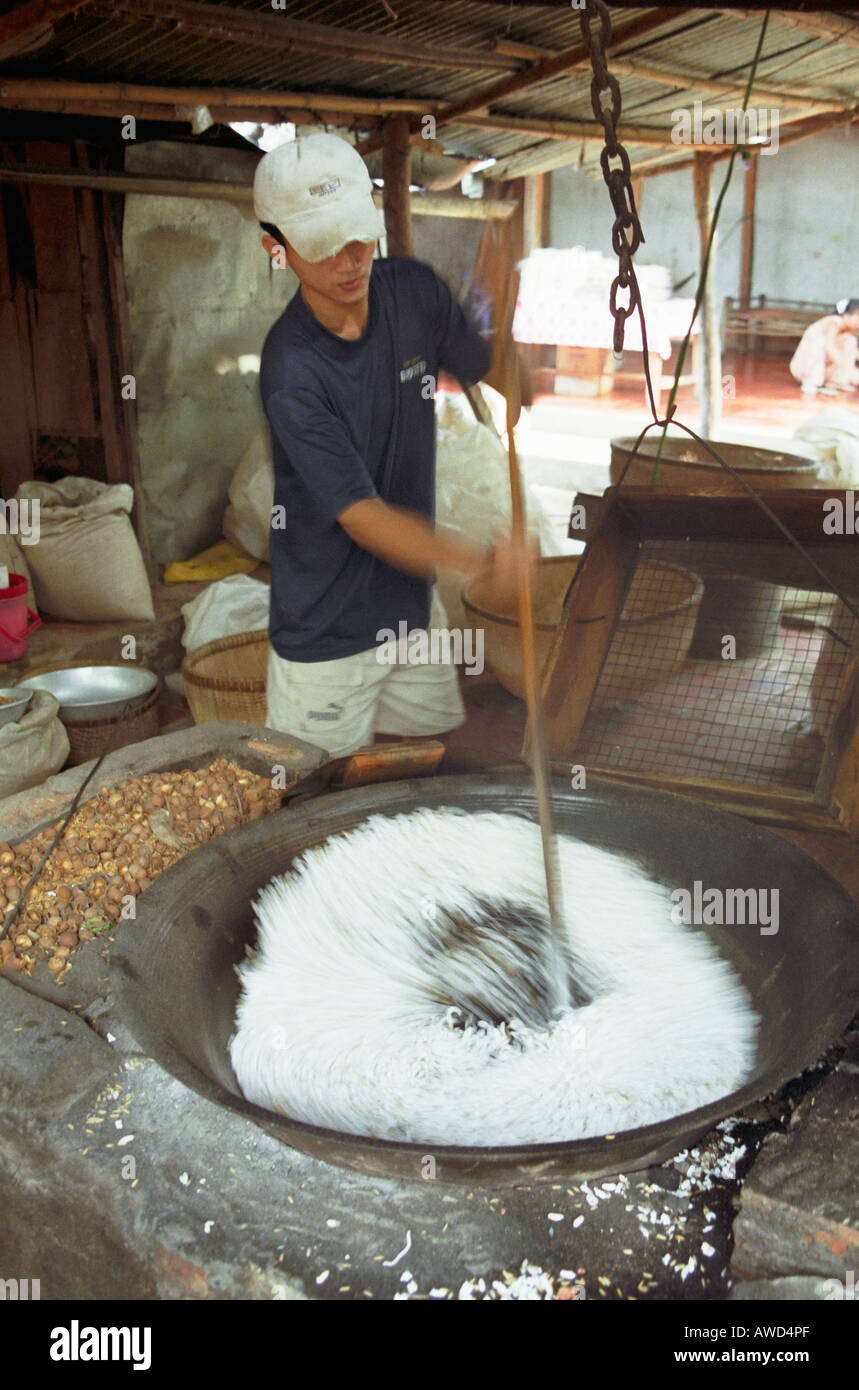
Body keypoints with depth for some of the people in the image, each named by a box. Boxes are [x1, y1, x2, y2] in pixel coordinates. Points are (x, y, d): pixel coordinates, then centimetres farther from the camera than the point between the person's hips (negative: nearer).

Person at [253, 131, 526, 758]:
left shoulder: (414, 290, -4)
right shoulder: (291, 370, -24)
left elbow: (488, 366, 13)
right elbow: (363, 517, -27)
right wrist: (481, 560, -37)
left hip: (415, 607, 6)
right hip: (326, 635, -6)